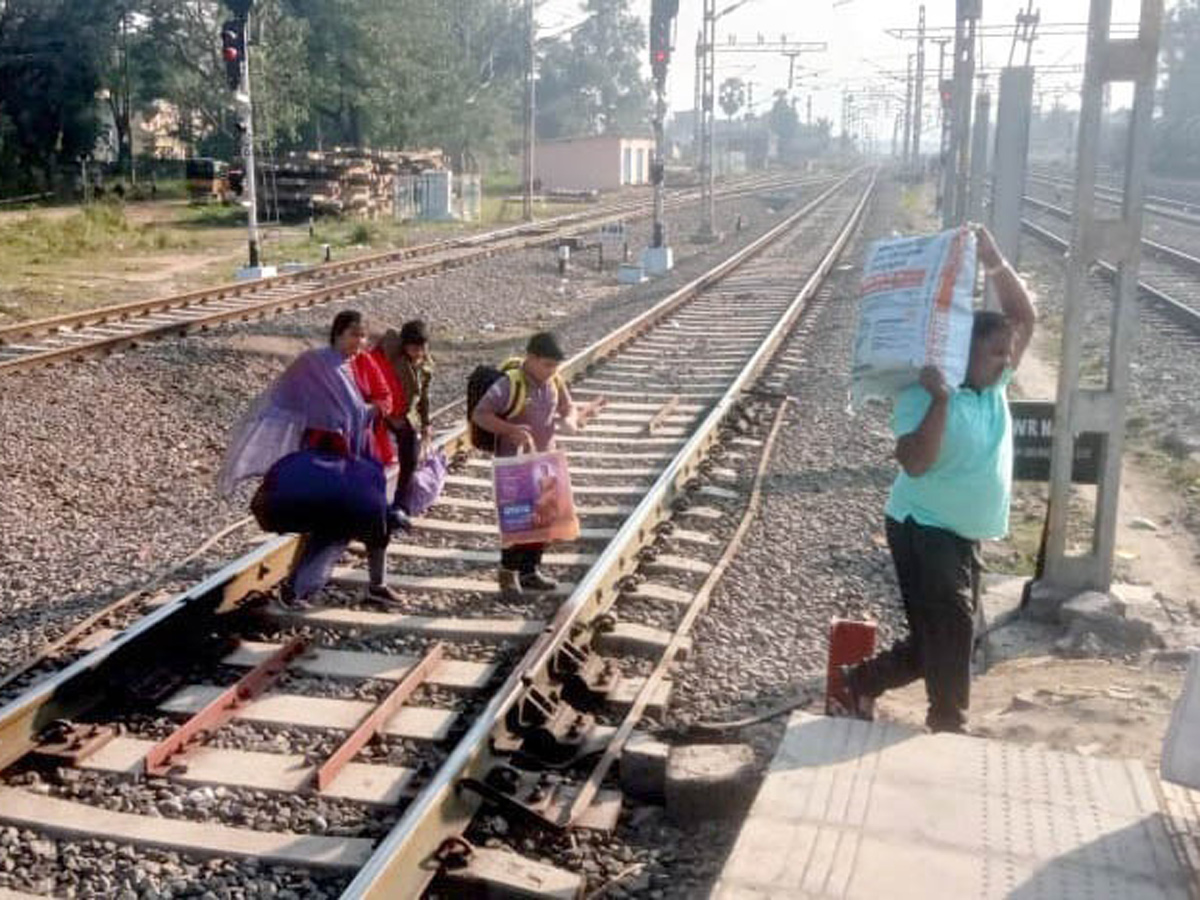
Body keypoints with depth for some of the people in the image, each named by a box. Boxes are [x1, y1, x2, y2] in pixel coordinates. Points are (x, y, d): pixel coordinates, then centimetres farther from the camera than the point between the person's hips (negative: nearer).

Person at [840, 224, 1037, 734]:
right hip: (924, 530, -8)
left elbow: (1024, 317, 4)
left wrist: (994, 263, -8)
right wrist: (940, 399, -31)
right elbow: (915, 462, -30)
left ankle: (860, 682, 33)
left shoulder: (995, 386, 4)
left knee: (938, 638, 16)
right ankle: (949, 728, 14)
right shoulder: (922, 396, -18)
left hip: (964, 535, 9)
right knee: (951, 631, -4)